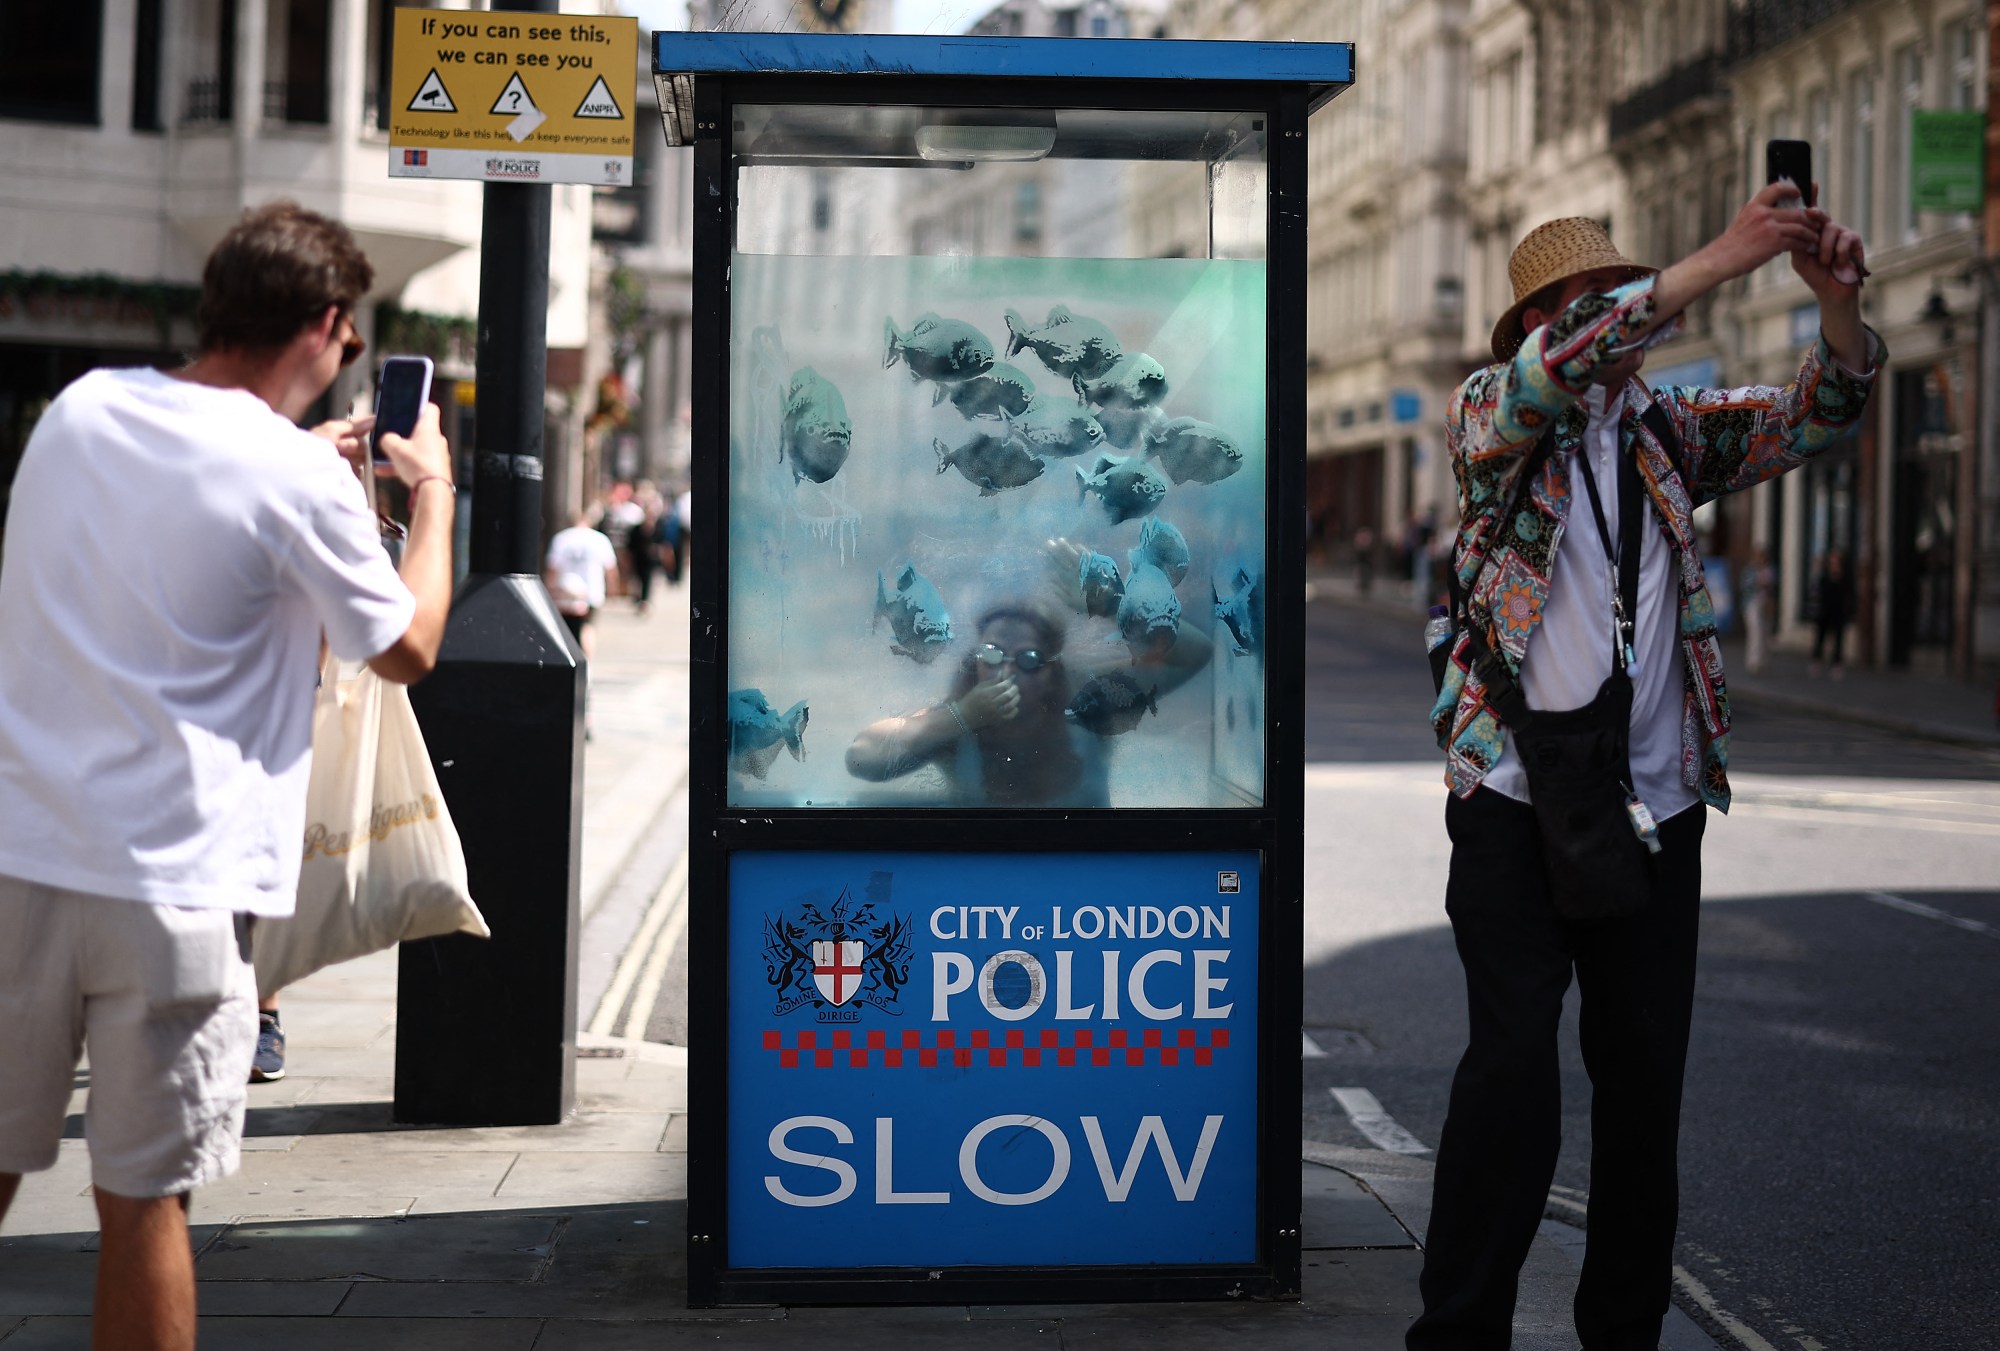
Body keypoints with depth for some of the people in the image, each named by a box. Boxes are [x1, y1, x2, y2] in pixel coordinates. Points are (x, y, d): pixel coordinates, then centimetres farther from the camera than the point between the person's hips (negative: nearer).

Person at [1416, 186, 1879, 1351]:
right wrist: (1720, 262, -26)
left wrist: (1838, 300, -13)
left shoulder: (1671, 431, 13)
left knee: (1647, 1078, 7)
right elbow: (1556, 367, -21)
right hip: (1517, 806, -4)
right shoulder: (1493, 418, 0)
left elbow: (1815, 415, 7)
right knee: (1514, 1069, -13)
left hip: (1657, 810, 5)